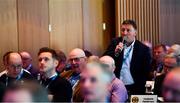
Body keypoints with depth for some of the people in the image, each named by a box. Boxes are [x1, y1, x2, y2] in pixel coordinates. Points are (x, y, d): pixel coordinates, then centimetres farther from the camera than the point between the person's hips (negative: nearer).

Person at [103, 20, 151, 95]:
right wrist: (115, 53, -18)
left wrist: (139, 87, -7)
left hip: (134, 89, -1)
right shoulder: (115, 43, 5)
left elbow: (146, 72, 0)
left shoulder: (143, 49, -2)